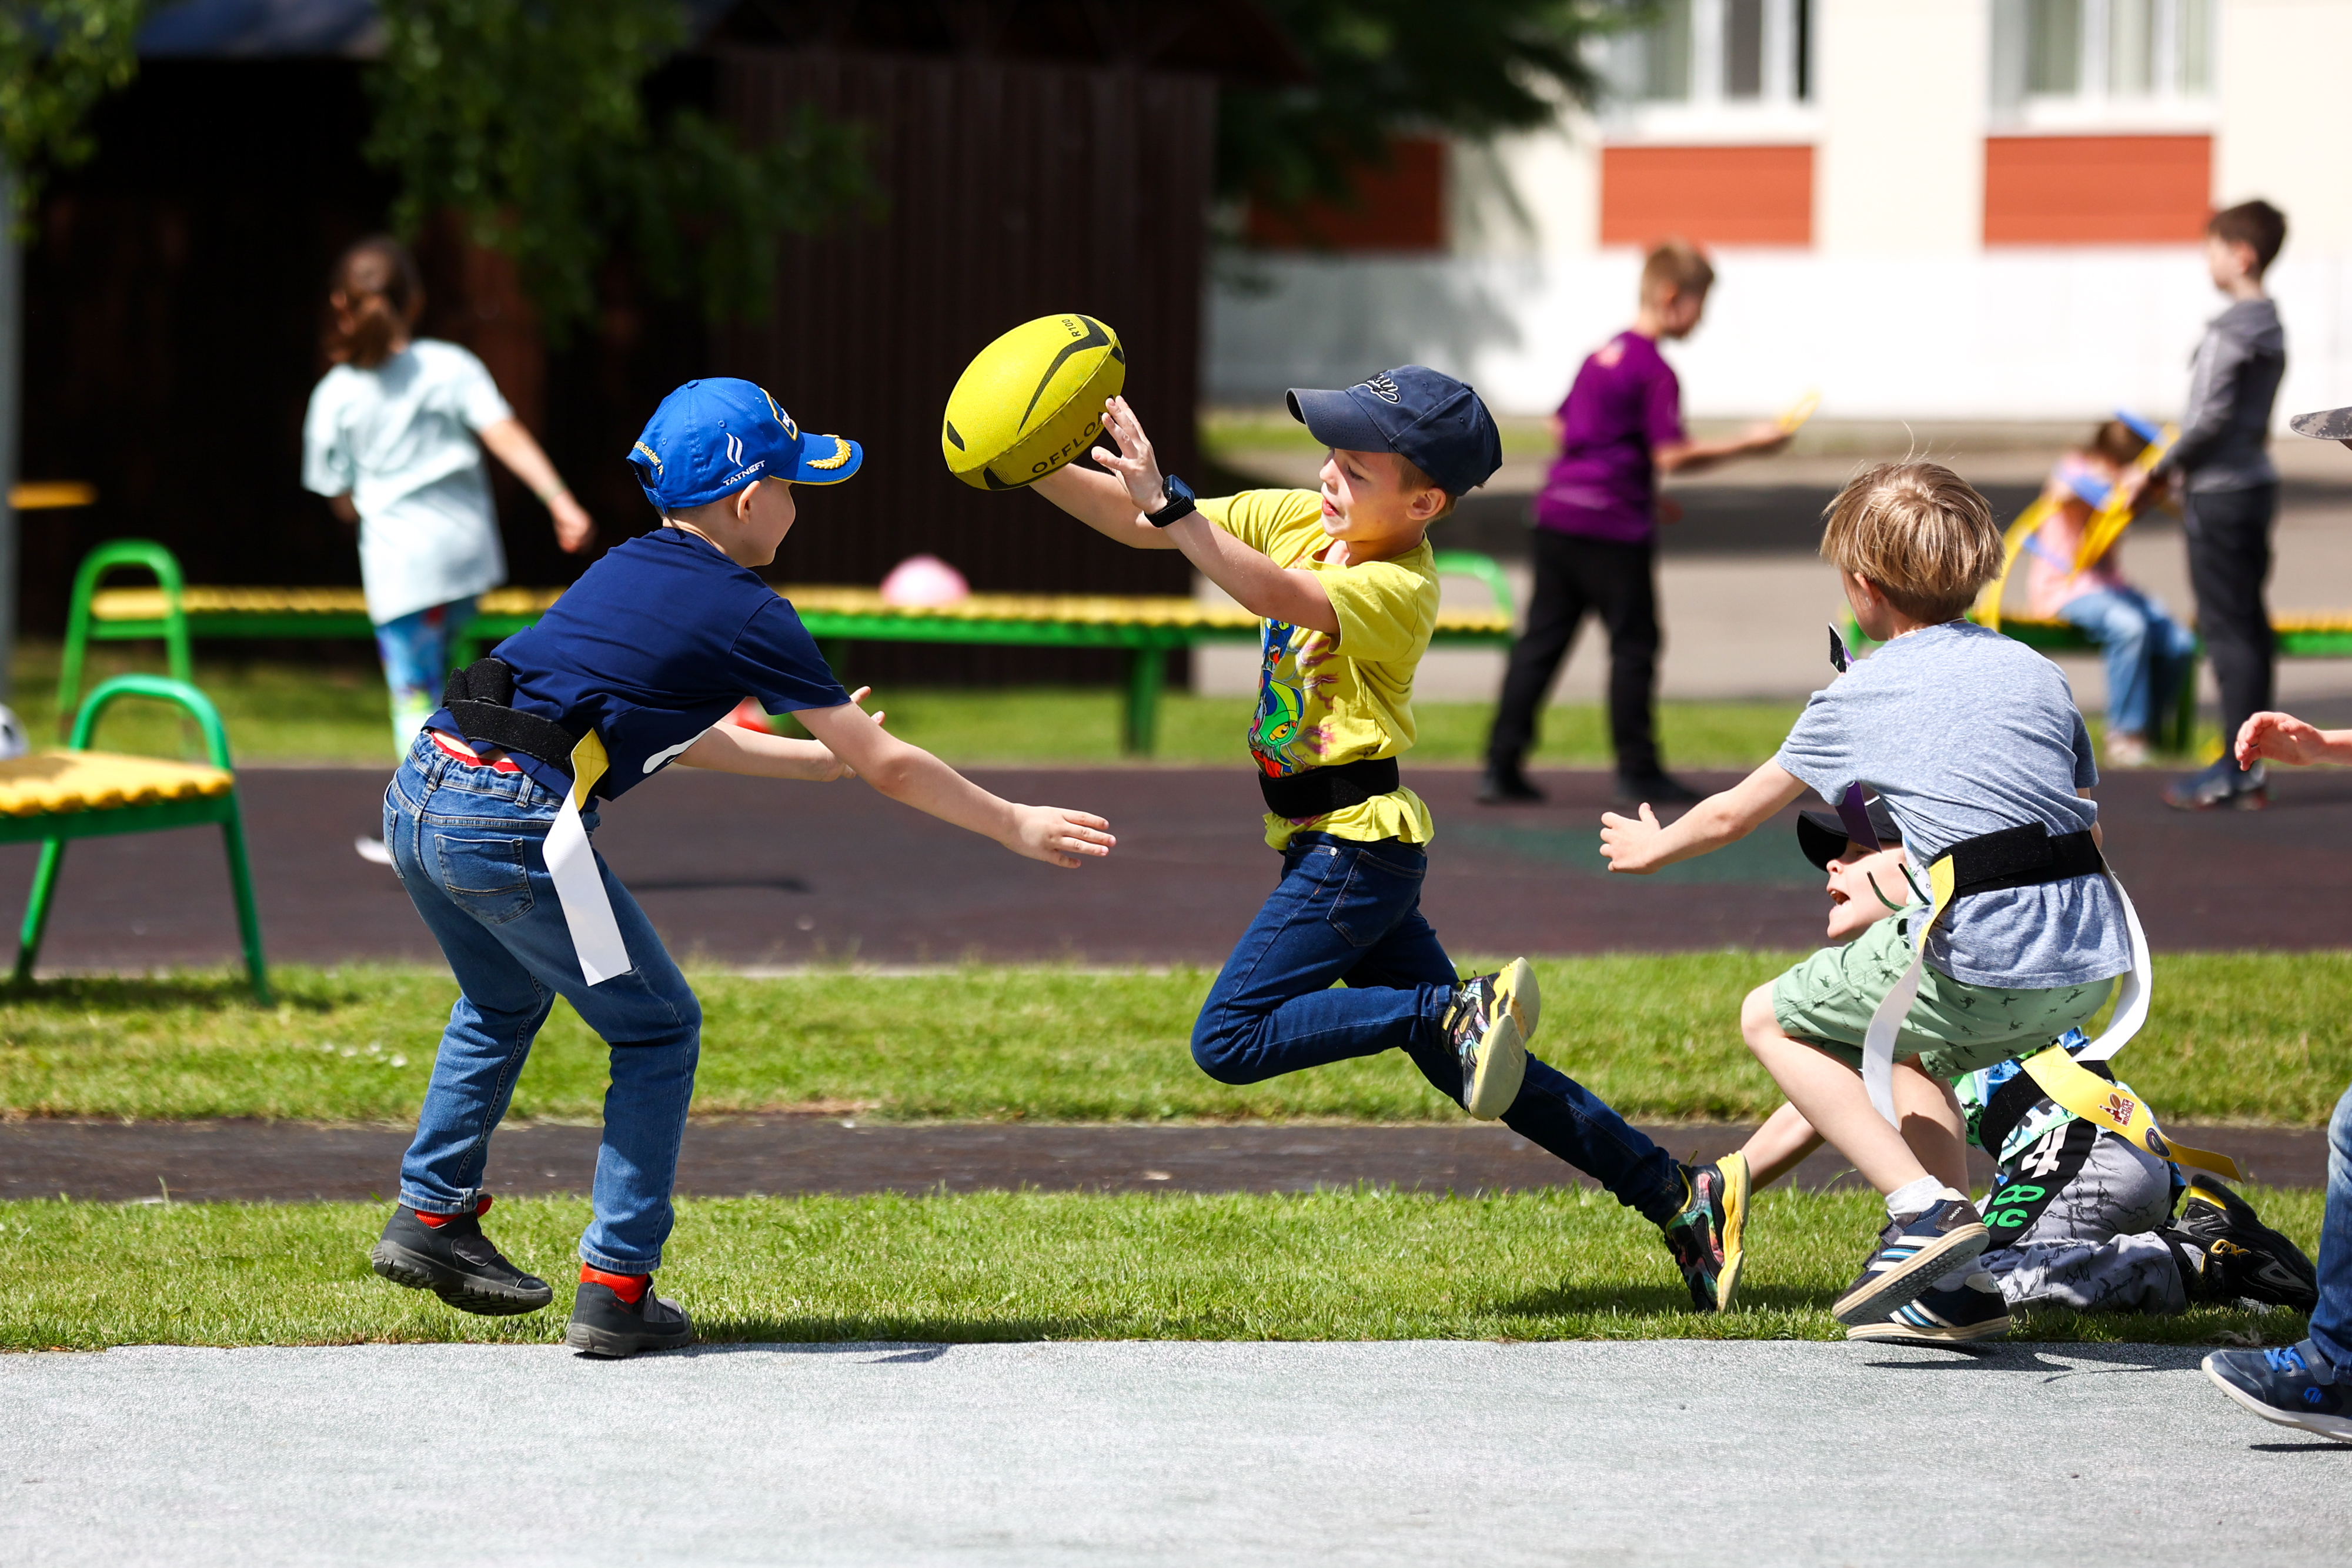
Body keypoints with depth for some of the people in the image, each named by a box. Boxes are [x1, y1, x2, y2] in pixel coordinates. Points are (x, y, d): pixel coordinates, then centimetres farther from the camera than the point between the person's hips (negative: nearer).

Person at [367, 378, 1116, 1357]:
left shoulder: (628, 570, 20)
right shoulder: (746, 615, -1)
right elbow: (887, 766, 6)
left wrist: (810, 758, 41)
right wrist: (1016, 827, 17)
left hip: (420, 792, 7)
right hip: (515, 823, -7)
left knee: (504, 1001, 33)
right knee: (658, 1030, 10)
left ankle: (432, 1215, 32)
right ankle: (616, 1292, 7)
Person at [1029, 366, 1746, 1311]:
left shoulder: (1397, 590, -19)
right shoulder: (1298, 519, 4)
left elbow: (1277, 595, -37)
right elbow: (1139, 526, 5)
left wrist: (1166, 501, -42)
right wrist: (1038, 473, -8)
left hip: (1356, 841, -9)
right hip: (1341, 845, 9)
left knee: (1230, 1041, -15)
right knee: (1465, 1067, 11)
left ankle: (1459, 1013, -14)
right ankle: (1677, 1198, 13)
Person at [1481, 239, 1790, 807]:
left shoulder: (1601, 356, 16)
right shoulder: (1654, 371, -11)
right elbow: (1671, 456, -17)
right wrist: (1746, 445, -10)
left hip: (1558, 511, 8)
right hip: (1612, 527, -8)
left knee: (1541, 642, 7)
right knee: (1633, 646, 4)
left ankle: (1502, 766, 4)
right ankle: (1638, 771, 10)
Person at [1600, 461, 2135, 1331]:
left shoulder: (1856, 698, 8)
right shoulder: (2038, 673, 18)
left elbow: (1730, 816, 20)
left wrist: (1650, 848, 41)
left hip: (1983, 965, -6)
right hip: (2092, 970, 6)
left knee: (1772, 1021, 15)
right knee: (1909, 1049, 33)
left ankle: (1925, 1206, -2)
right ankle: (1955, 1279, 20)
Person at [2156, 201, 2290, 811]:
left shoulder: (2228, 332, -16)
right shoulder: (2270, 327, 12)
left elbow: (2210, 417, -19)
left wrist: (2164, 469, -6)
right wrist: (2180, 465, 16)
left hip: (2219, 491, -9)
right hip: (2256, 482, 9)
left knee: (2227, 627, -7)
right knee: (2249, 624, 10)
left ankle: (2237, 768, -7)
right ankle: (2250, 770, 12)